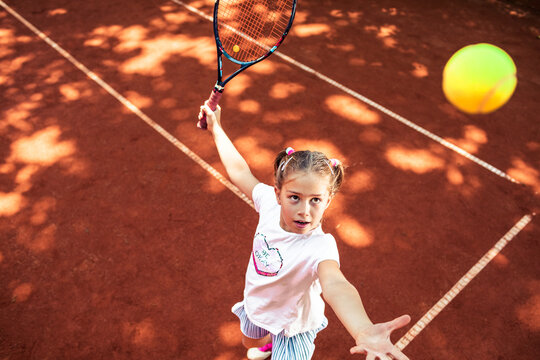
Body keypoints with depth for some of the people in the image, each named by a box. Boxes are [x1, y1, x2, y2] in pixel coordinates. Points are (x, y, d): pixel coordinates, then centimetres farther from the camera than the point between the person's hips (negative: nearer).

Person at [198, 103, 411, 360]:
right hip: (256, 305, 6)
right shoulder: (270, 203, -26)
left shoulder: (319, 247, -42)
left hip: (292, 326, -5)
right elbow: (239, 172, -11)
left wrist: (364, 332, -83)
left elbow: (335, 286, -62)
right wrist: (216, 128, -2)